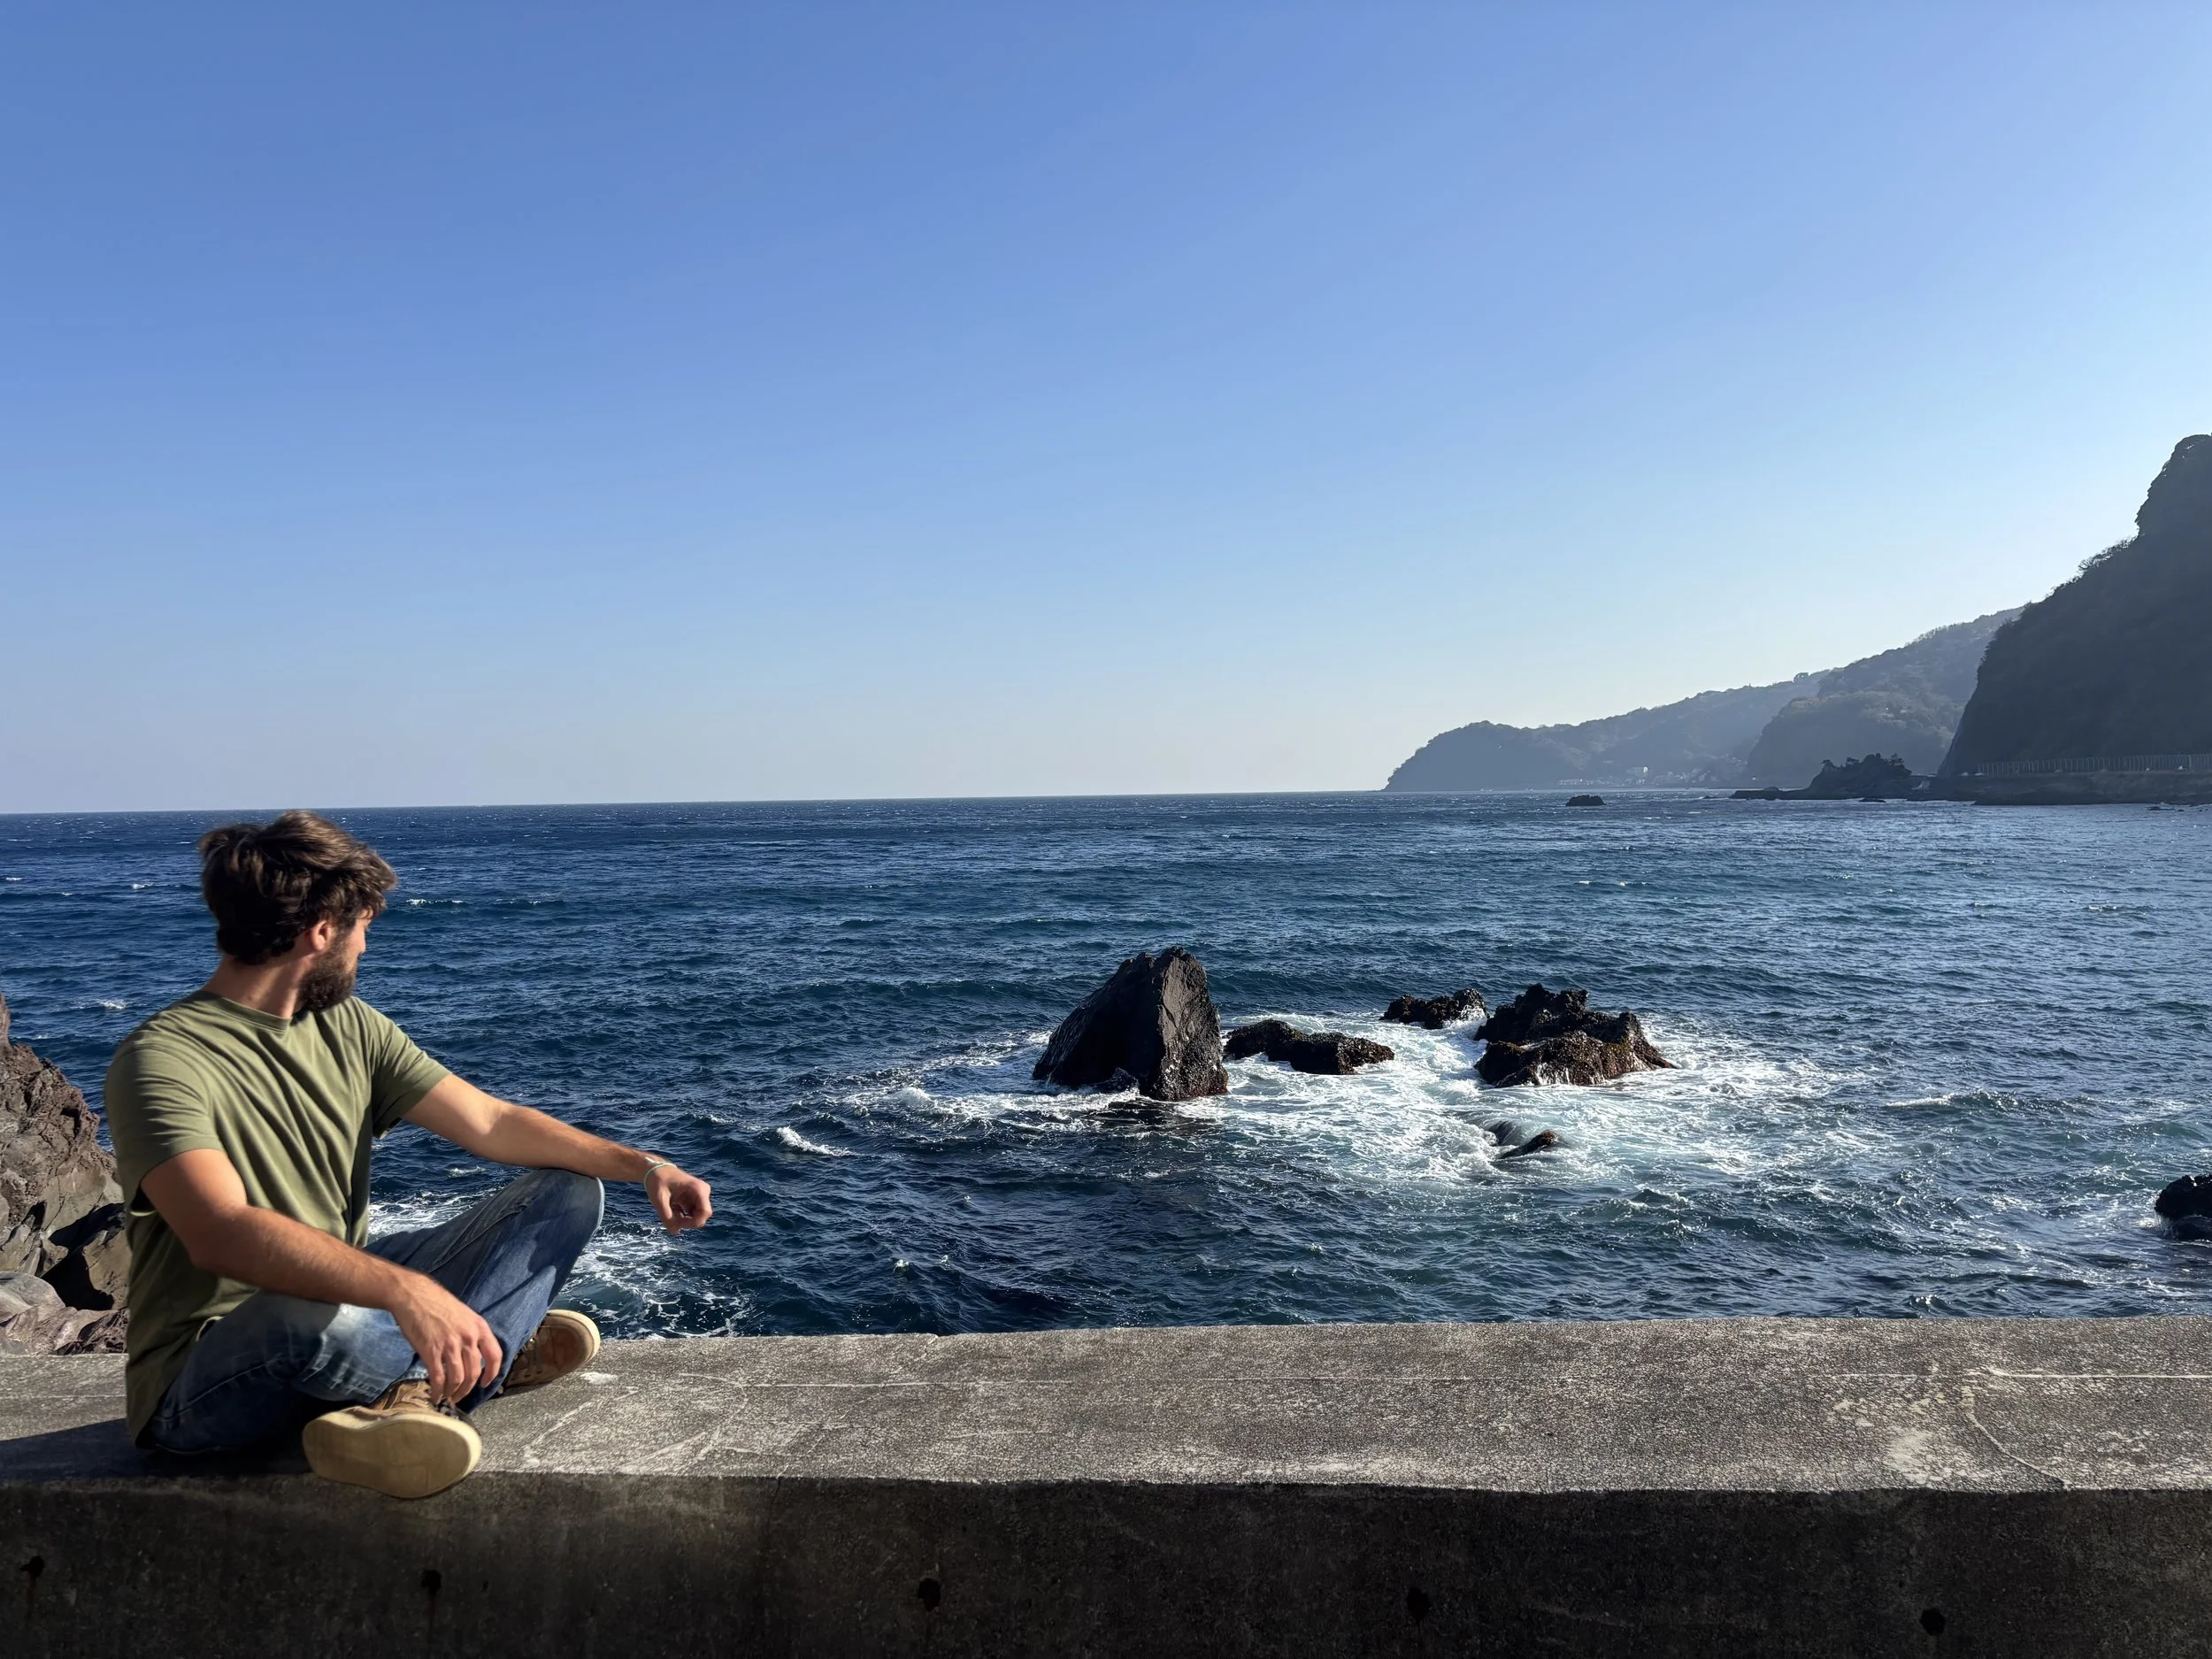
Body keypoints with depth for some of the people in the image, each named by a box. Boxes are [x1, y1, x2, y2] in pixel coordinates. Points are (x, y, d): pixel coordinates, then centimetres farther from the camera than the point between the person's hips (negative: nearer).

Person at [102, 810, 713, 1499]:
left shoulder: (348, 1027, 6)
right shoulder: (163, 1060, -19)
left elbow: (491, 1122, 4)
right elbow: (221, 1233, -35)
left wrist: (640, 1166, -7)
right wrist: (405, 1290, -47)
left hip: (349, 1294, 8)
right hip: (206, 1381, -7)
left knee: (568, 1193, 0)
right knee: (316, 1324, -43)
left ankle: (418, 1388, -21)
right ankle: (501, 1348, -11)